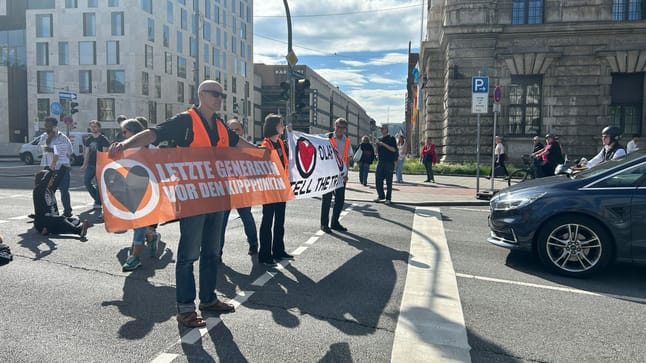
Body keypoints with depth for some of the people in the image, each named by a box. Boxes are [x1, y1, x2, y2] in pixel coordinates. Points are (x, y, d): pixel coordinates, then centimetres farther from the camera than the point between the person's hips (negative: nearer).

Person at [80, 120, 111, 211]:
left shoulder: (103, 139, -4)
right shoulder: (88, 140, 14)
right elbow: (87, 153, 17)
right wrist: (84, 165, 12)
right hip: (90, 164, 6)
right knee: (86, 181, 2)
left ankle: (98, 202, 5)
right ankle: (97, 198, 19)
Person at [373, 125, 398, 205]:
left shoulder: (391, 139, 0)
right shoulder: (379, 139, 16)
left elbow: (394, 149, -13)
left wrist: (384, 144, -18)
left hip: (389, 162, -5)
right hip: (380, 162, 5)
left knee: (389, 181, -2)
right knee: (378, 180, 3)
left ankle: (388, 198, 5)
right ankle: (381, 196, 19)